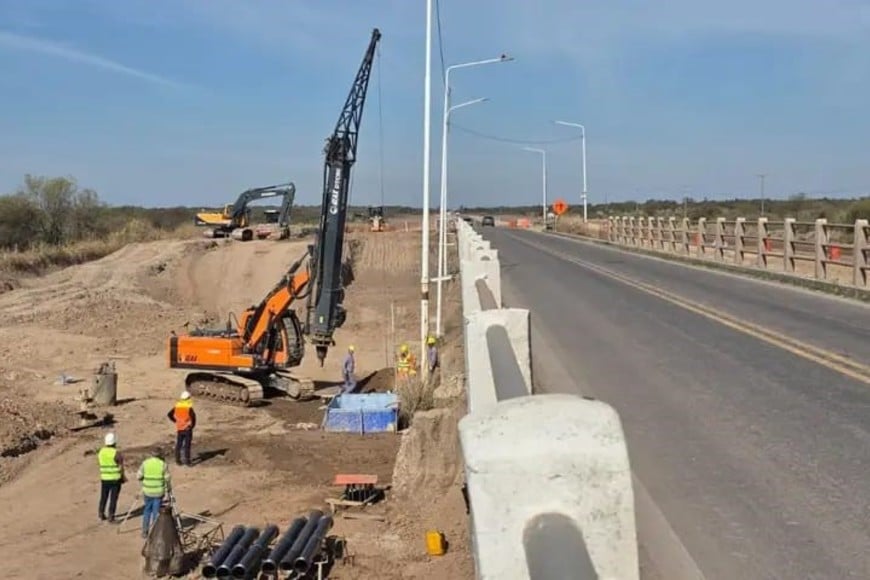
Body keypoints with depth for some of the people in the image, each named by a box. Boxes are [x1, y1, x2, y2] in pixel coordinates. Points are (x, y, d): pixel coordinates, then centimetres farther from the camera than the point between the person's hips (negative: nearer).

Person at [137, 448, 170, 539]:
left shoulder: (145, 463, -2)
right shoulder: (163, 464, -7)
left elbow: (139, 476, -1)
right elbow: (167, 479, -6)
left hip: (147, 491, 2)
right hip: (159, 492, -2)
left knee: (147, 510, 17)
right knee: (156, 512, 6)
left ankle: (145, 532, 18)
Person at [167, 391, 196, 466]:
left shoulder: (177, 407, 0)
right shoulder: (189, 408, -14)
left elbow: (169, 414, 5)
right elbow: (193, 417, -25)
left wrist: (175, 421, 12)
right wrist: (192, 425, -9)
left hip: (179, 429, 4)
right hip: (187, 429, -4)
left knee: (178, 445, 12)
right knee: (187, 445, 1)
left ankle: (178, 460, 17)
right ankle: (187, 461, 1)